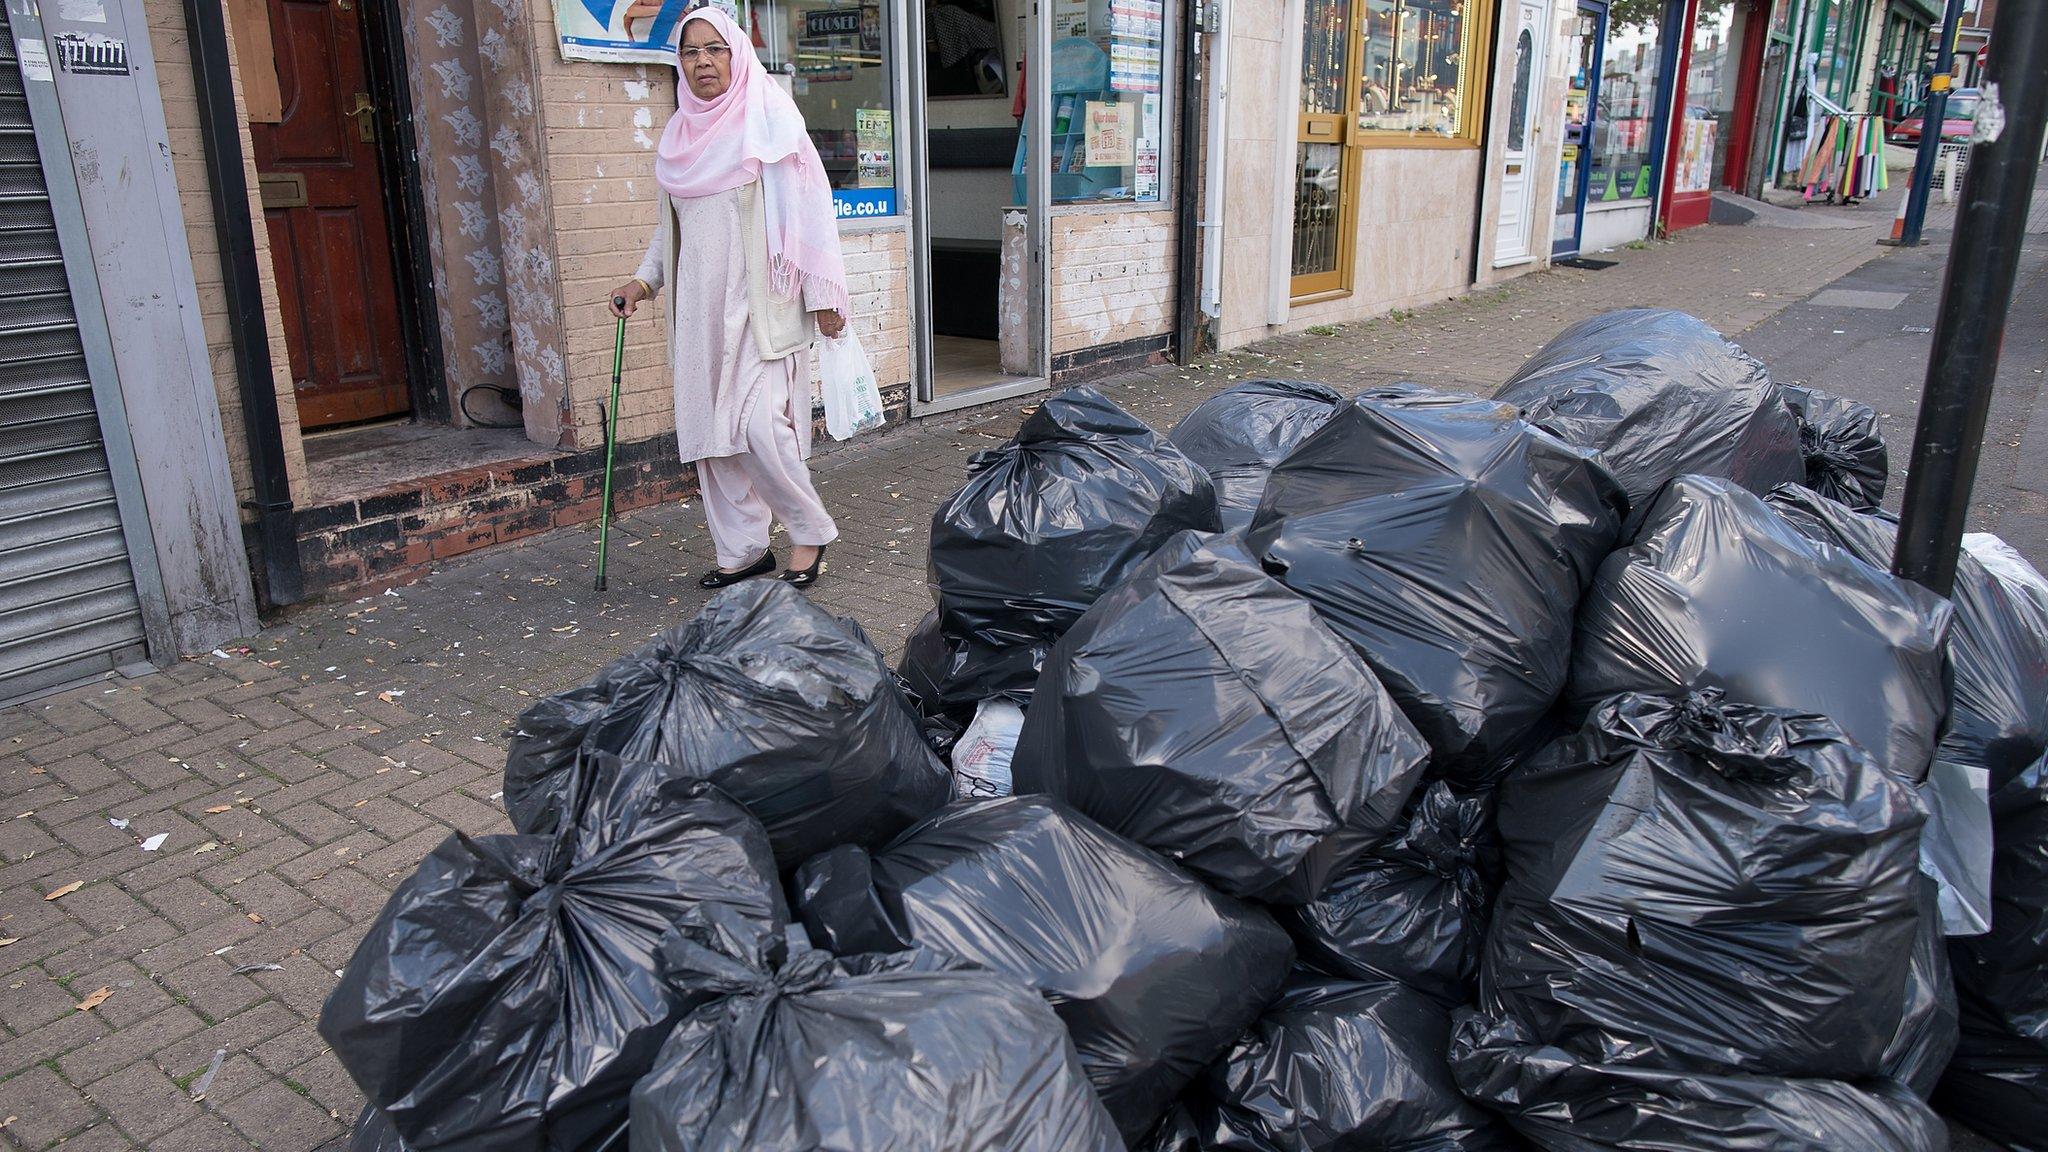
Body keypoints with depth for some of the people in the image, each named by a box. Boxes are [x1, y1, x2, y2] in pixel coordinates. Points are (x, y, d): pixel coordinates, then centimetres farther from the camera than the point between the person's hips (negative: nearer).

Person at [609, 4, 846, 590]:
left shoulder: (770, 121, -4)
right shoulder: (681, 134, 13)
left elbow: (809, 213, -7)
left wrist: (822, 295, -10)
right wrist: (643, 280, 12)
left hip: (762, 304, -6)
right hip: (701, 307, 6)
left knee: (759, 423, -14)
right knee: (710, 429, 6)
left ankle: (811, 531, 7)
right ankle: (743, 549, 18)